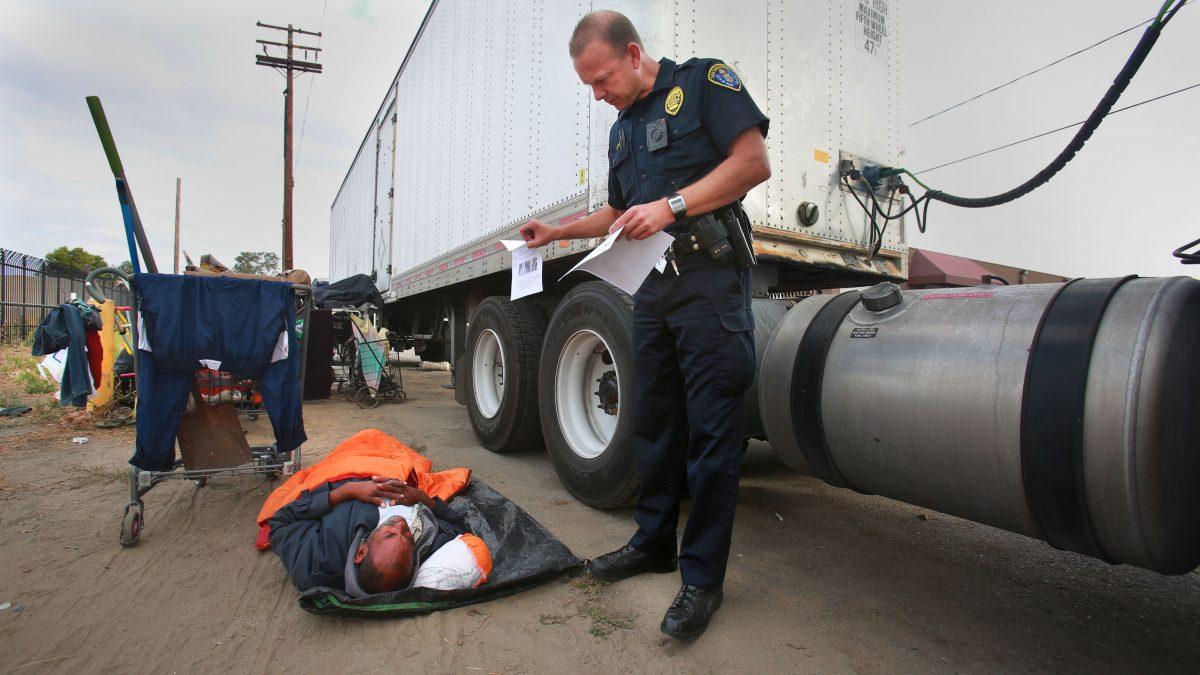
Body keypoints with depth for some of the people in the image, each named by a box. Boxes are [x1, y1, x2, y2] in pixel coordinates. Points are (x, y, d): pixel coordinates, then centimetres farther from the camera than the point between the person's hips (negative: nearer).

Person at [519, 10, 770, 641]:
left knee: (710, 429, -5)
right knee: (654, 422, 11)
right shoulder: (621, 129, 23)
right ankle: (654, 541, 25)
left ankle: (702, 578, 5)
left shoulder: (704, 80, 2)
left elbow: (754, 161, -10)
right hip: (653, 285, 8)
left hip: (710, 276, -7)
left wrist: (672, 205, -17)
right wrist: (557, 232, 20)